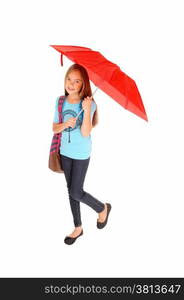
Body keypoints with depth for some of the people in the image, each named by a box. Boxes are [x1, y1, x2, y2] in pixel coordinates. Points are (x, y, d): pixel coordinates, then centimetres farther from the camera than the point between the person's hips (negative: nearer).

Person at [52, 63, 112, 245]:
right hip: (65, 152, 5)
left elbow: (85, 133, -23)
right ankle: (78, 228, 29)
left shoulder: (89, 104, -16)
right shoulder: (60, 101, -2)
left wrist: (86, 110, -33)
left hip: (81, 155, -5)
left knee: (76, 192, -2)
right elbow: (55, 128, 2)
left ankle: (103, 208, 25)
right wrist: (65, 124, -19)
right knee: (71, 190, 13)